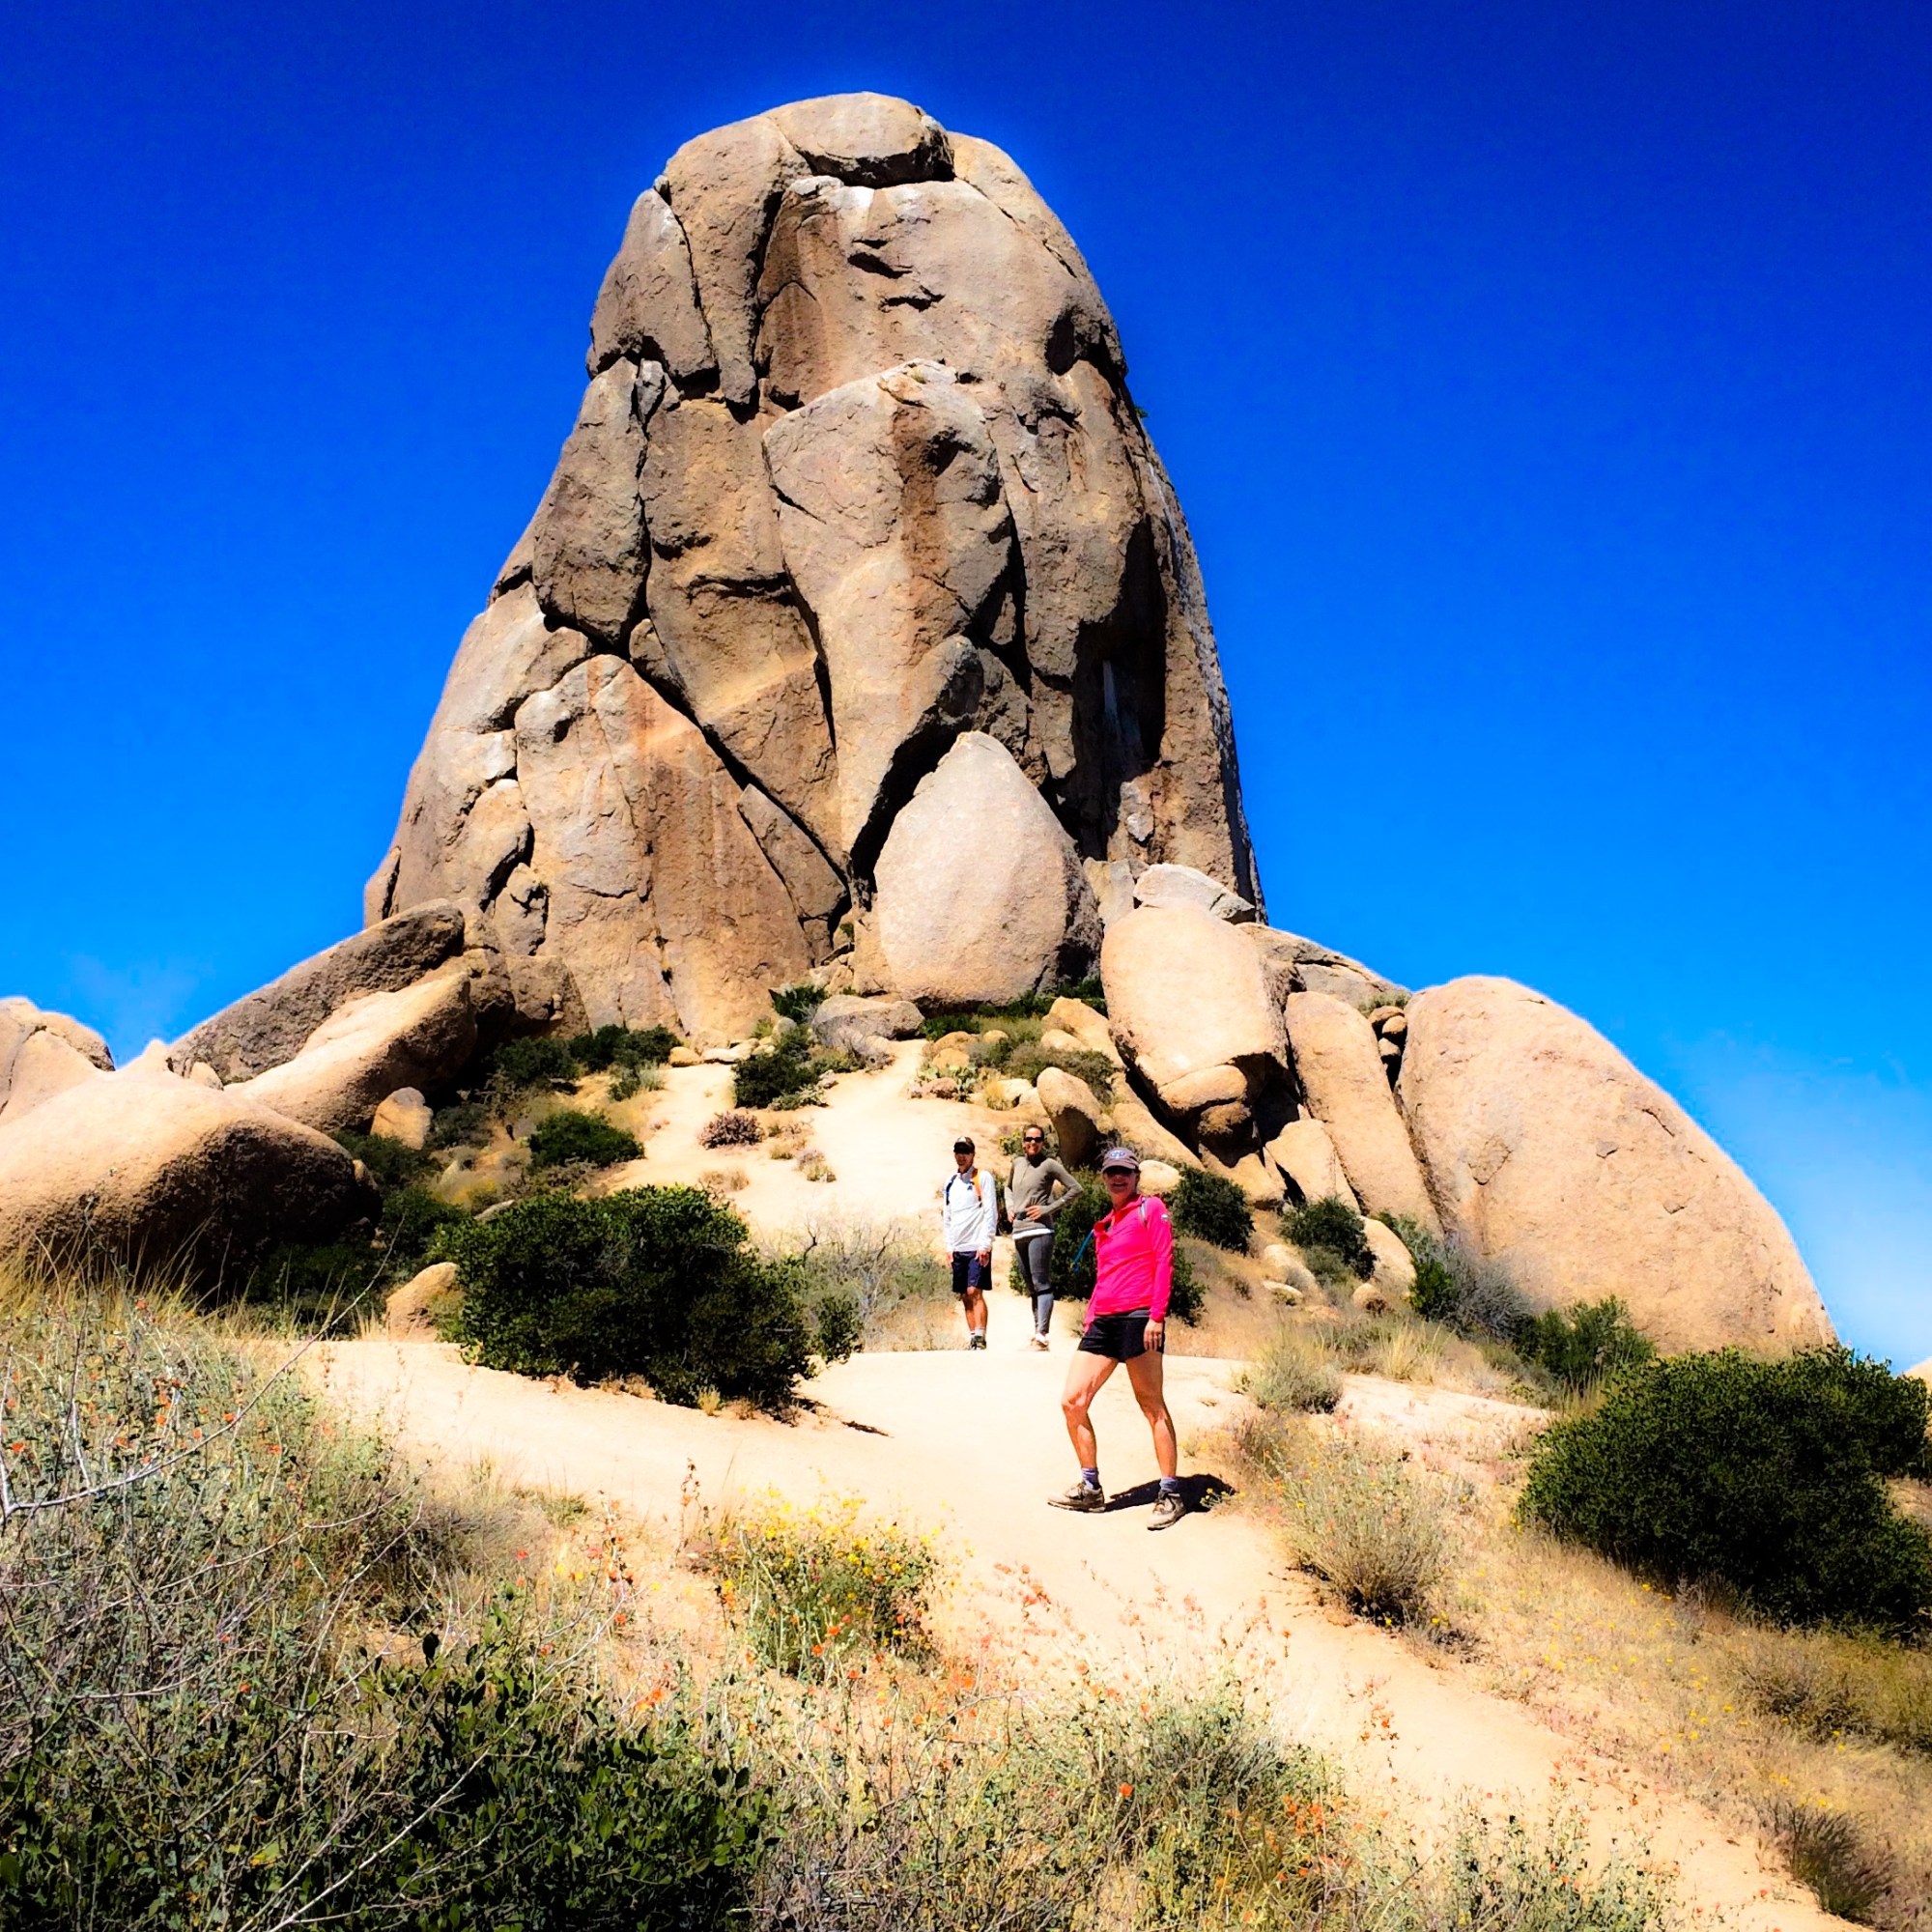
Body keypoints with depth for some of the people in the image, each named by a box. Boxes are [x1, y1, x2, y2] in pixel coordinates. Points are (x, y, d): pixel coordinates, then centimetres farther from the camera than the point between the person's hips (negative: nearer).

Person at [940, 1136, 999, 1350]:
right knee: (965, 1297, 7)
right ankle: (972, 1339, 11)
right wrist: (949, 1246, 11)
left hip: (977, 1247, -6)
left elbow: (990, 1212, -9)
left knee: (975, 1292, -14)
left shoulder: (983, 1177, -3)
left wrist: (985, 1244, -16)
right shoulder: (950, 1182, 15)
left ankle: (980, 1339, -16)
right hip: (958, 1249, 6)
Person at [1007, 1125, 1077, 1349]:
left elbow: (1075, 1189, -5)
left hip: (1039, 1230, -7)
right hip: (1018, 1232, 7)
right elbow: (1009, 1187, 34)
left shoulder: (1049, 1164, -3)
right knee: (1030, 1286, 10)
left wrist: (1048, 1209, -9)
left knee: (1041, 1284, -11)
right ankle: (1036, 1332, 14)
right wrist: (1010, 1207, 16)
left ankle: (1041, 1335, -16)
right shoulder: (1018, 1163, 15)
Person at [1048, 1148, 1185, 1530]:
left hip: (1137, 1317, -8)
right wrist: (1090, 1316, 14)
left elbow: (1164, 1261, -8)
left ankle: (1171, 1496, 2)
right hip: (1103, 1322, 8)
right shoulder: (1104, 1224, 23)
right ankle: (1090, 1489, 14)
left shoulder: (1151, 1209, 1)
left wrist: (1156, 1316, -15)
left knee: (1152, 1406, -5)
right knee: (1072, 1402, 3)